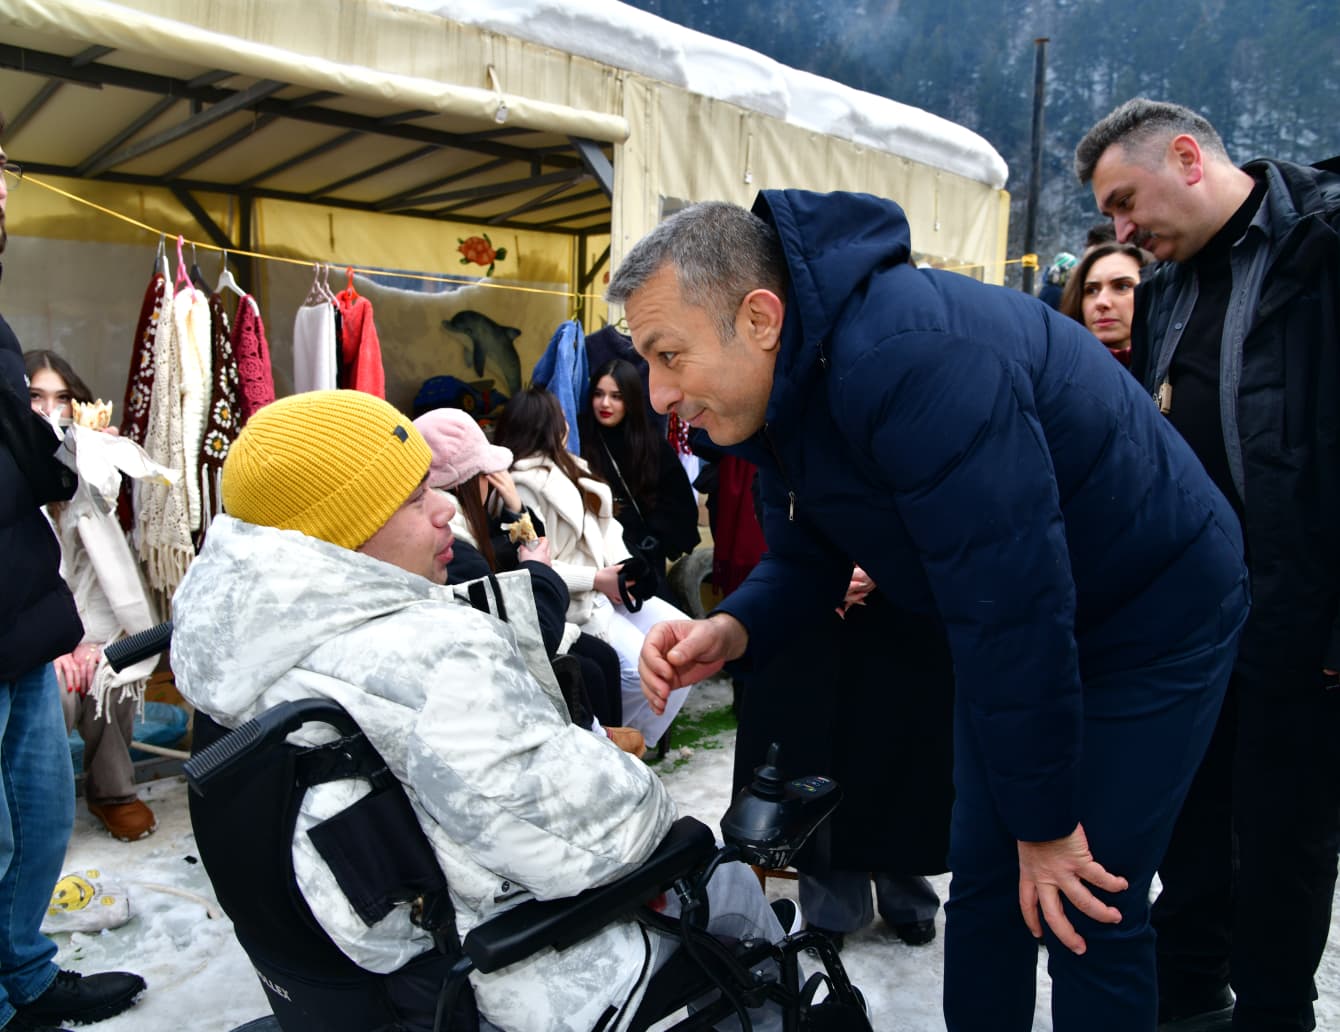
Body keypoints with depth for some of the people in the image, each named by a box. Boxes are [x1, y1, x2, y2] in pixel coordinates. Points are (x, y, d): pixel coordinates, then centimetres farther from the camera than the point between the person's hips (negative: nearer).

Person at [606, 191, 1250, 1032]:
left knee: (1091, 916, -4)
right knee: (983, 878, 10)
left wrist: (1045, 821, -24)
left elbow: (1012, 601, -35)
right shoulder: (783, 389, -6)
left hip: (1153, 619, -8)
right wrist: (733, 630, -18)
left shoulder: (910, 361, -37)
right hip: (1024, 627, 8)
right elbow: (806, 561, 5)